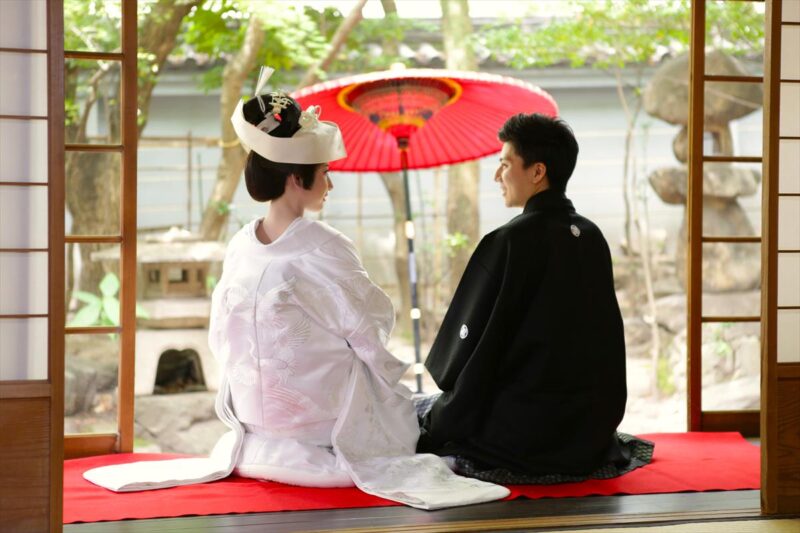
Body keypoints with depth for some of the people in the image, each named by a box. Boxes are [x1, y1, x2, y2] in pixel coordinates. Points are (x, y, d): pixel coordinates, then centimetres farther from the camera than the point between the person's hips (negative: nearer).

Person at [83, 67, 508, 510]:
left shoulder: (240, 245, -1)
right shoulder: (322, 247, -19)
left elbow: (222, 339, 6)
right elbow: (374, 323, -13)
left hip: (254, 410, 7)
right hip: (319, 418, -7)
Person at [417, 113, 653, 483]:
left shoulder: (509, 242, -17)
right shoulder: (591, 237, 5)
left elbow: (477, 349, -13)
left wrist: (439, 425, 1)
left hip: (525, 432, -7)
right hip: (593, 425, 7)